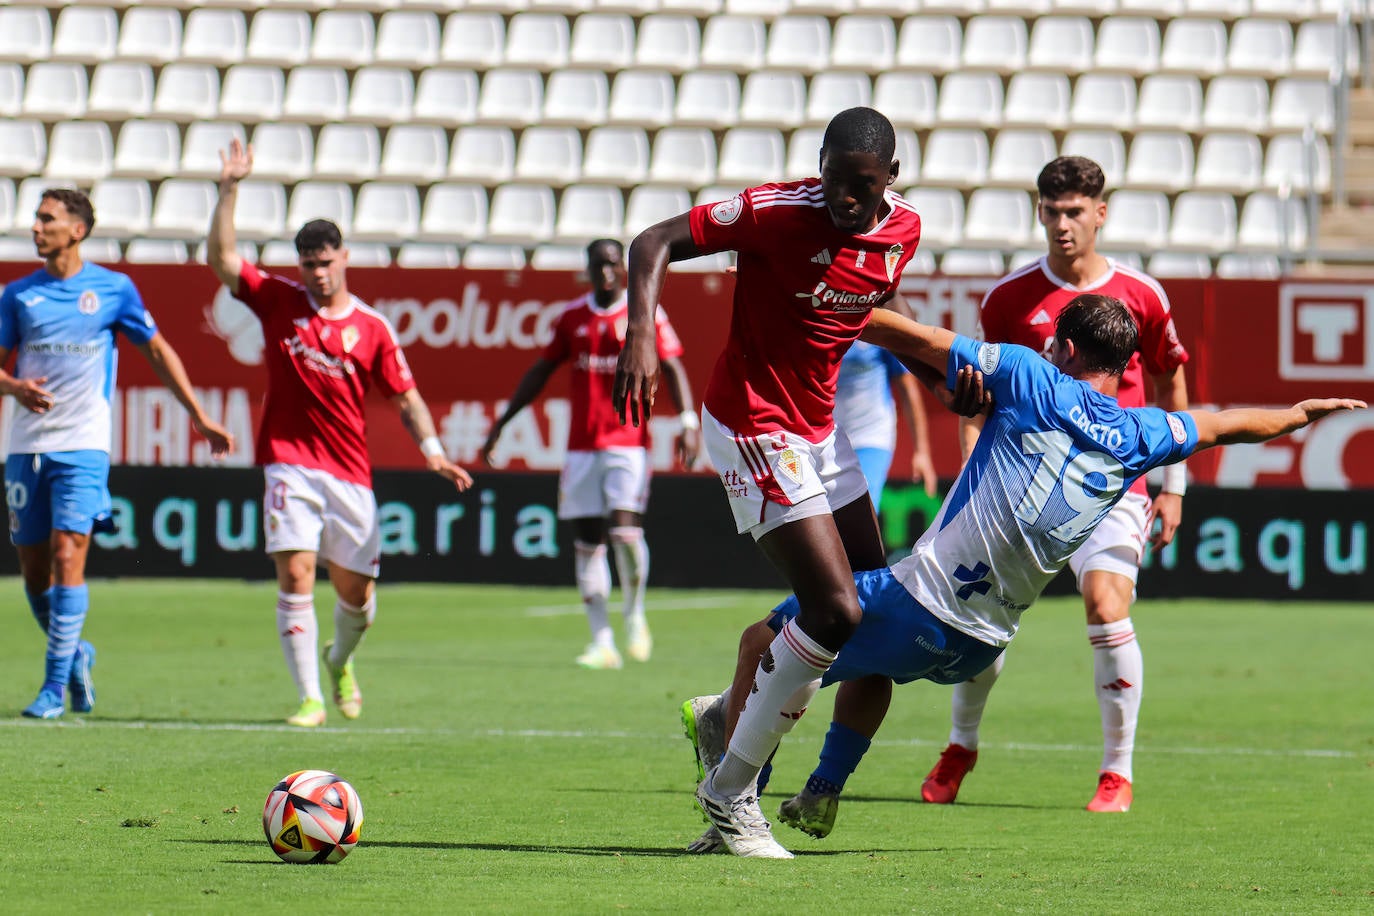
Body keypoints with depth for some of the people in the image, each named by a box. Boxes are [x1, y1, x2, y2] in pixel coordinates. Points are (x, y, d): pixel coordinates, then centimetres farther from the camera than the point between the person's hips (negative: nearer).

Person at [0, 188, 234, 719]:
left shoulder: (114, 289, 3)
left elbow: (157, 351, 11)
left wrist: (200, 417, 10)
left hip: (83, 445, -3)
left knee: (67, 557, -15)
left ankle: (56, 684, -11)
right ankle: (75, 654, 29)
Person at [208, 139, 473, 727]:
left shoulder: (372, 328, 4)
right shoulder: (278, 301, 5)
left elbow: (405, 397, 7)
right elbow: (221, 257, -1)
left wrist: (432, 451, -7)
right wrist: (229, 191, -10)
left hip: (350, 474, 1)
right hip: (290, 464, -1)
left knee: (357, 594, 5)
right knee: (295, 577, -13)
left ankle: (339, 661, 39)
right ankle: (309, 698, -8)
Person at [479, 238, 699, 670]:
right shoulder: (572, 317, 10)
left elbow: (673, 368, -3)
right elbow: (540, 371, 18)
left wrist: (688, 421, -16)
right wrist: (502, 422, 18)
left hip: (628, 440, -4)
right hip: (582, 444, 4)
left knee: (625, 528, -17)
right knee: (586, 540, 0)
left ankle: (634, 614, 8)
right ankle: (602, 641, 4)